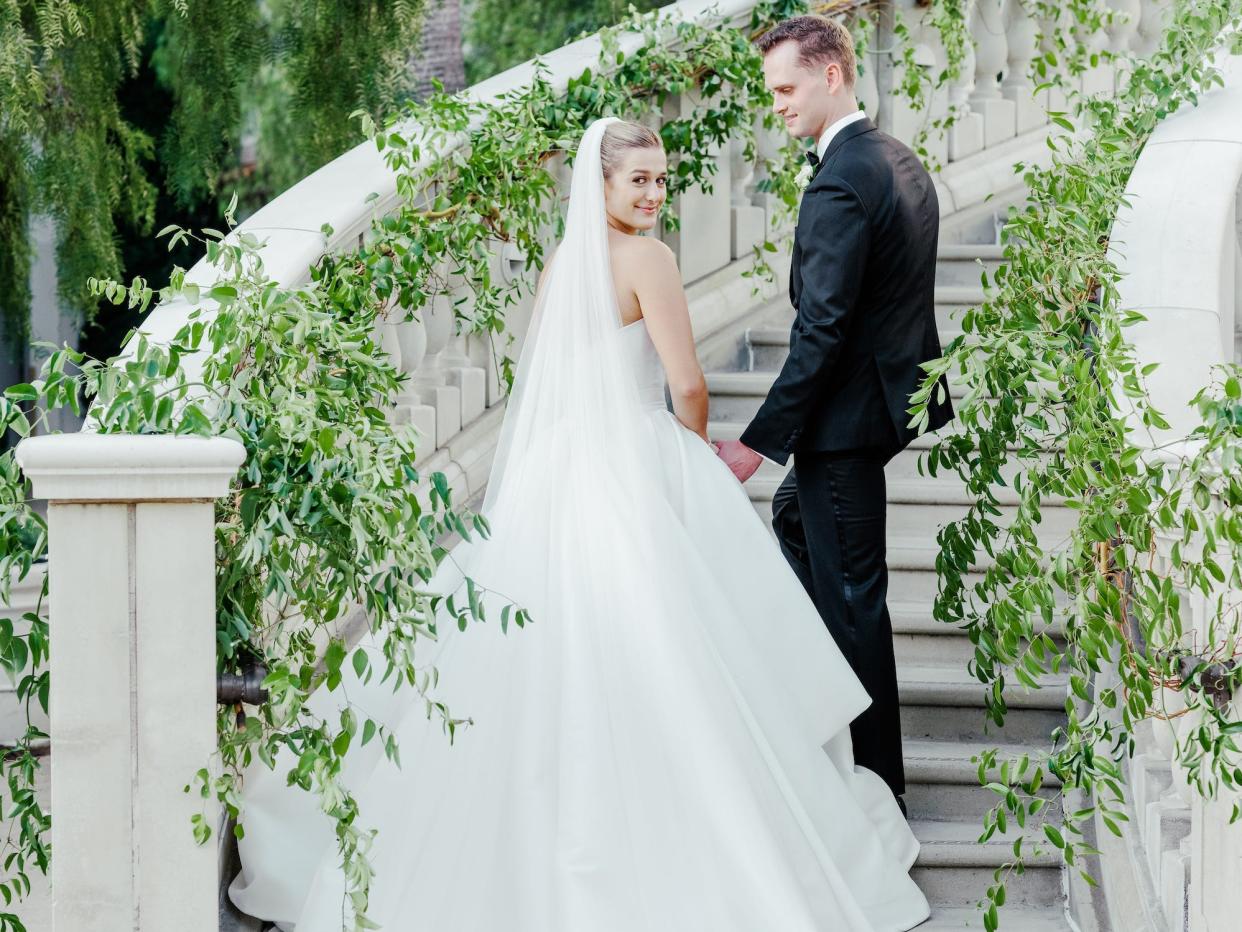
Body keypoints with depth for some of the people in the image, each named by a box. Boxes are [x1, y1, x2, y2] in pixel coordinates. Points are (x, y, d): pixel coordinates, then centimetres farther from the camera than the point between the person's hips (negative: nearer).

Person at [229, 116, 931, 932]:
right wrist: (699, 449, 9)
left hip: (556, 468, 7)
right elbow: (686, 383, -11)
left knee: (545, 667, 10)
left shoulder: (563, 261, 12)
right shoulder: (646, 257, -10)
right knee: (656, 666, -4)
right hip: (638, 471, -7)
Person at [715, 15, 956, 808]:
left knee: (853, 593, -2)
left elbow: (821, 329, -25)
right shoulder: (901, 162, 7)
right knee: (796, 516, 29)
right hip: (898, 382, 10)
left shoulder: (839, 186, -23)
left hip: (851, 409, -10)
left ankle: (880, 782, 6)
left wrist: (760, 440, -22)